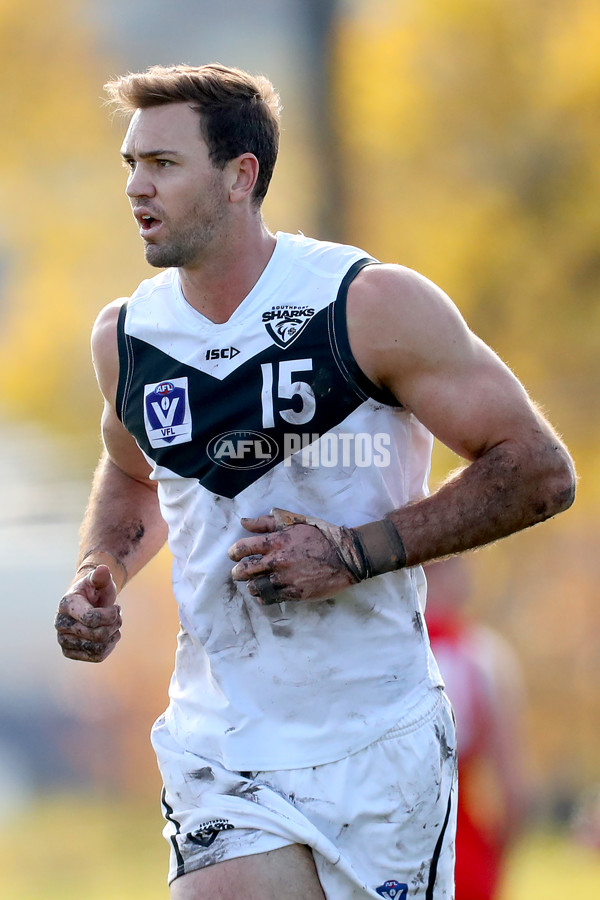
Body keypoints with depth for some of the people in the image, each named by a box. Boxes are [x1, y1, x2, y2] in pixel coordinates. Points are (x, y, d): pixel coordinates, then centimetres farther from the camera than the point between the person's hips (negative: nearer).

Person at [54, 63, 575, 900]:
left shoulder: (373, 308, -11)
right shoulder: (125, 336, 4)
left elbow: (539, 472, -8)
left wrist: (356, 553, -16)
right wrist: (99, 575, 4)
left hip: (377, 747, -2)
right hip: (218, 755, 3)